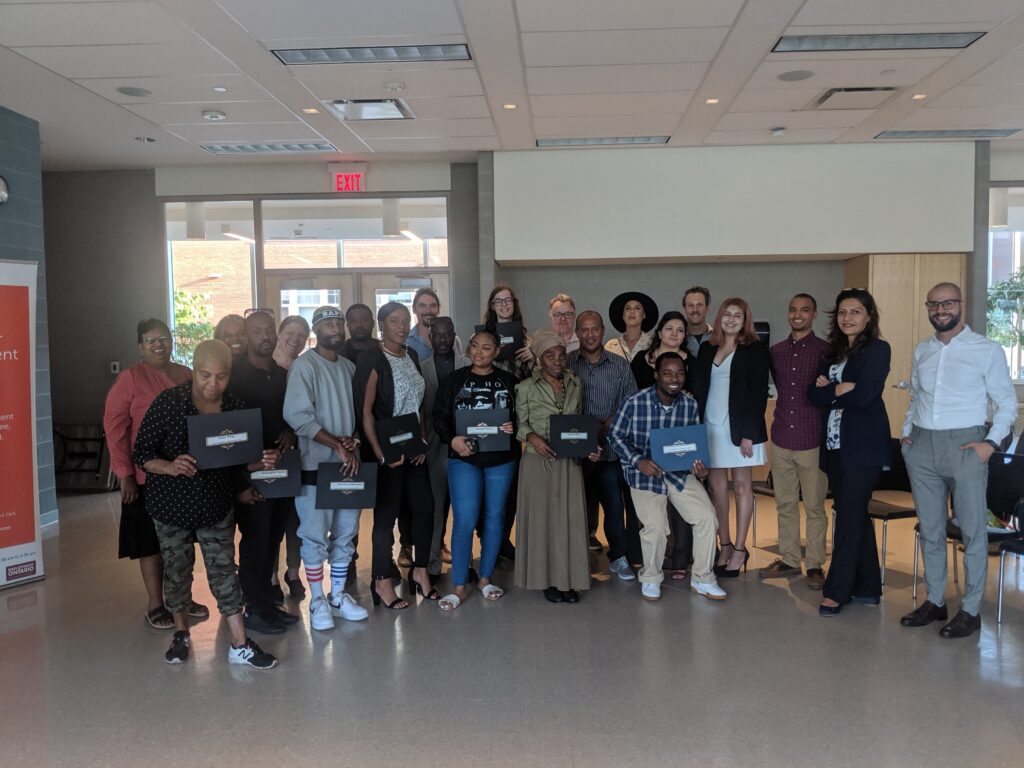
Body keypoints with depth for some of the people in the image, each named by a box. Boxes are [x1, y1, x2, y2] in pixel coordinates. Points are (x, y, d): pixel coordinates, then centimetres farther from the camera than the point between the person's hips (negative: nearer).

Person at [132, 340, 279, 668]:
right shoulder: (168, 402, -16)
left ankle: (240, 646, 11)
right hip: (171, 505, -1)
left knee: (223, 570, 4)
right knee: (177, 570, 12)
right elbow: (141, 454, -12)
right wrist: (170, 467, -31)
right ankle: (181, 633, 35)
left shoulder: (236, 408, -7)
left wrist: (262, 463, -17)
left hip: (216, 505, 2)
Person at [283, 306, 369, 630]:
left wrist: (352, 440, -6)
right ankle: (318, 601, 14)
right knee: (315, 536, 2)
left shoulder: (349, 366, 11)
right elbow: (297, 415, -17)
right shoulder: (304, 366, -8)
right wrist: (336, 445, -17)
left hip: (348, 463, 6)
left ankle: (338, 595, 25)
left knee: (345, 534, 12)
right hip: (316, 464, -6)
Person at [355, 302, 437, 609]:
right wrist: (380, 454, -18)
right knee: (386, 514, 2)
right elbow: (366, 411, -15)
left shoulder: (411, 355, 9)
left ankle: (420, 570, 24)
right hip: (386, 449, -6)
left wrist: (422, 440, 4)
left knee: (424, 507, 8)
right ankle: (382, 582, 15)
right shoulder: (372, 359, -12)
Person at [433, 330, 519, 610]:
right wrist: (452, 439, -18)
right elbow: (440, 416, -1)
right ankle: (459, 586, 2)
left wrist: (513, 427, -15)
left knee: (494, 517, 10)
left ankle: (486, 578, 24)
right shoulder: (454, 380, 2)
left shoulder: (508, 381, 6)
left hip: (501, 459, 2)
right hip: (464, 458, -2)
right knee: (464, 520, -7)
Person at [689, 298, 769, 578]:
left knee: (741, 486, 4)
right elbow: (698, 388, 9)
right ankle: (724, 546, 18)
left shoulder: (755, 349, -3)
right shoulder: (707, 348, 10)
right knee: (717, 487, 8)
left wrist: (749, 432, -14)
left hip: (739, 427, -4)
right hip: (710, 426, 4)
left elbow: (759, 393, -8)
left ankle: (739, 550, 11)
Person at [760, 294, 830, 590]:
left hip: (813, 439, -4)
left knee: (815, 506, 3)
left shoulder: (825, 350, -3)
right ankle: (788, 559, 24)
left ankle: (815, 565, 14)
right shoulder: (775, 352, 10)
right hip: (782, 438, 4)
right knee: (785, 504, 12)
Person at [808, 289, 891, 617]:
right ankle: (867, 587, 21)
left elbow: (864, 396, -16)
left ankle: (837, 591, 2)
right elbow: (814, 393, 4)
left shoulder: (877, 349, -4)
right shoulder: (833, 352, 15)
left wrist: (829, 391, -3)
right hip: (835, 445, 7)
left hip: (863, 447, -7)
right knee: (856, 517, 12)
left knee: (850, 518, -4)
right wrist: (840, 389, -12)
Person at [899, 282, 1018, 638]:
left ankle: (971, 610, 11)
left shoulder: (987, 350, -2)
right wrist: (907, 431, 9)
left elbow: (1007, 404, 0)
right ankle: (934, 601, 22)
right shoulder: (922, 351, 12)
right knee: (930, 529, 11)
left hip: (965, 445, -5)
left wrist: (991, 442, -11)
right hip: (922, 447, 5)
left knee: (972, 530, 1)